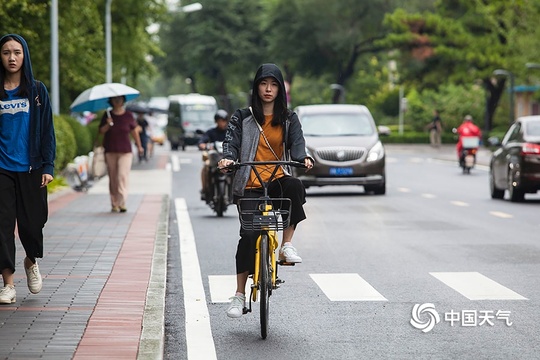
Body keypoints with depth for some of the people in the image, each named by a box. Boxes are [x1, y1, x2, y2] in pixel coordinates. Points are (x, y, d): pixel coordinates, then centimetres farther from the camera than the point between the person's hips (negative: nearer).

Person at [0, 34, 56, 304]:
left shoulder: (37, 90, 4)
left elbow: (47, 131, 4)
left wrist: (48, 167, -3)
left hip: (31, 169, 0)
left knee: (31, 223, 2)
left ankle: (31, 262, 33)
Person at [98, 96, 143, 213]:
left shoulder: (128, 115, 4)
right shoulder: (107, 115, 5)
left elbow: (134, 131, 13)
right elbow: (101, 131, 2)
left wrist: (139, 146, 19)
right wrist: (108, 125, -17)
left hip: (125, 151, -1)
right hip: (110, 151, 1)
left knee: (123, 176, -14)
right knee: (113, 178, 3)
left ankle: (122, 202, -16)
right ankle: (114, 204, 9)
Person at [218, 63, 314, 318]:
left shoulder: (288, 119, 11)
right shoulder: (243, 117, 8)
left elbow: (296, 143, -2)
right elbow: (232, 140, -3)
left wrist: (303, 158, -25)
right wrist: (228, 158, -26)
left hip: (277, 180, 1)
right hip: (250, 185, -1)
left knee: (294, 186, -35)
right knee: (248, 234, -11)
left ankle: (287, 245, -22)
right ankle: (240, 295, -2)